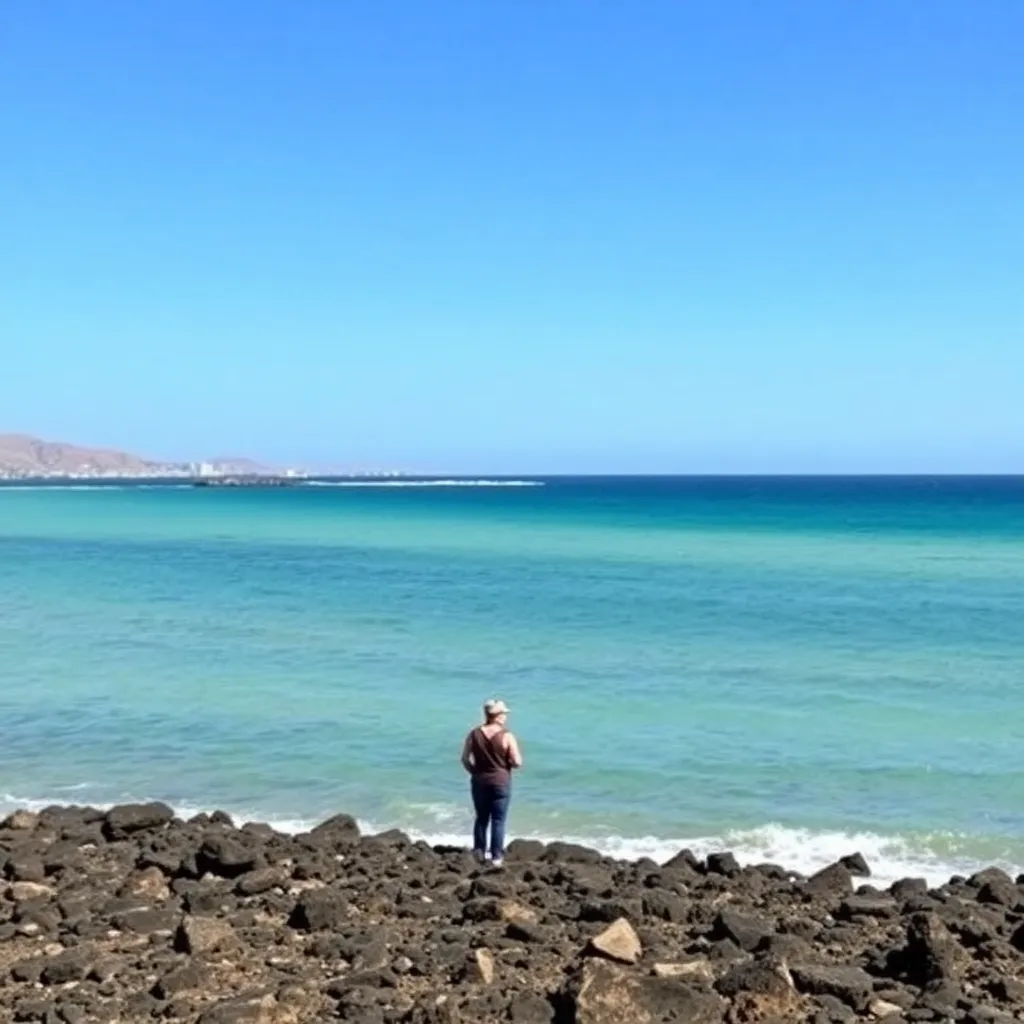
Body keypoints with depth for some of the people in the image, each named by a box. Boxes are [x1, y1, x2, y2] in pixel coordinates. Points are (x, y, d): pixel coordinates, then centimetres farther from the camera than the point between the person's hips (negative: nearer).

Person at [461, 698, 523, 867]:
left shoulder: (474, 734, -4)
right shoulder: (506, 736, -14)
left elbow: (465, 759, 0)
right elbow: (517, 762, -14)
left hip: (479, 782, 3)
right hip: (500, 782, -3)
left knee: (481, 818, 18)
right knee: (499, 820, 5)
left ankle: (479, 852, 23)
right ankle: (496, 856, 7)